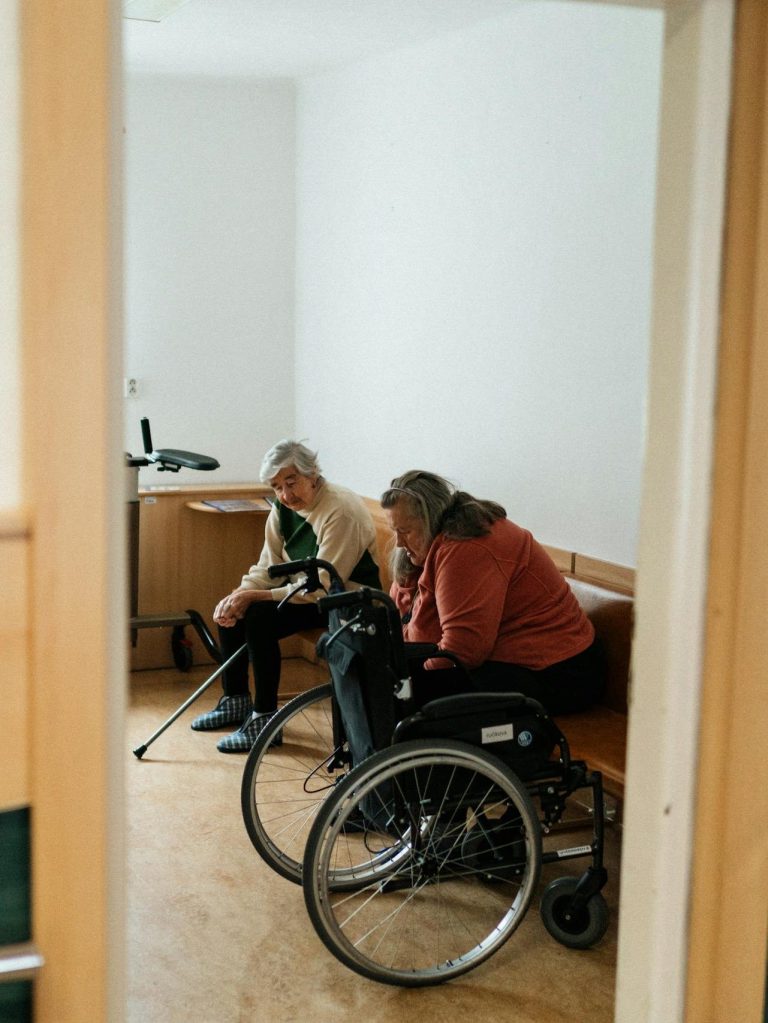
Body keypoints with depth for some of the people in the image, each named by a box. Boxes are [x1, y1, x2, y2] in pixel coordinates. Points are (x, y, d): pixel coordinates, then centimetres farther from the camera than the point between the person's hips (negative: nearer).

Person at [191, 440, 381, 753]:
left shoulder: (341, 512, -27)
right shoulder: (284, 507, 0)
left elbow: (321, 588, -29)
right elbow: (268, 567, 3)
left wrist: (253, 597, -29)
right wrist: (239, 595, -18)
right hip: (304, 588, 9)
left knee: (259, 616, -26)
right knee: (229, 611, -3)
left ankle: (264, 719, -16)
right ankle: (235, 700, 14)